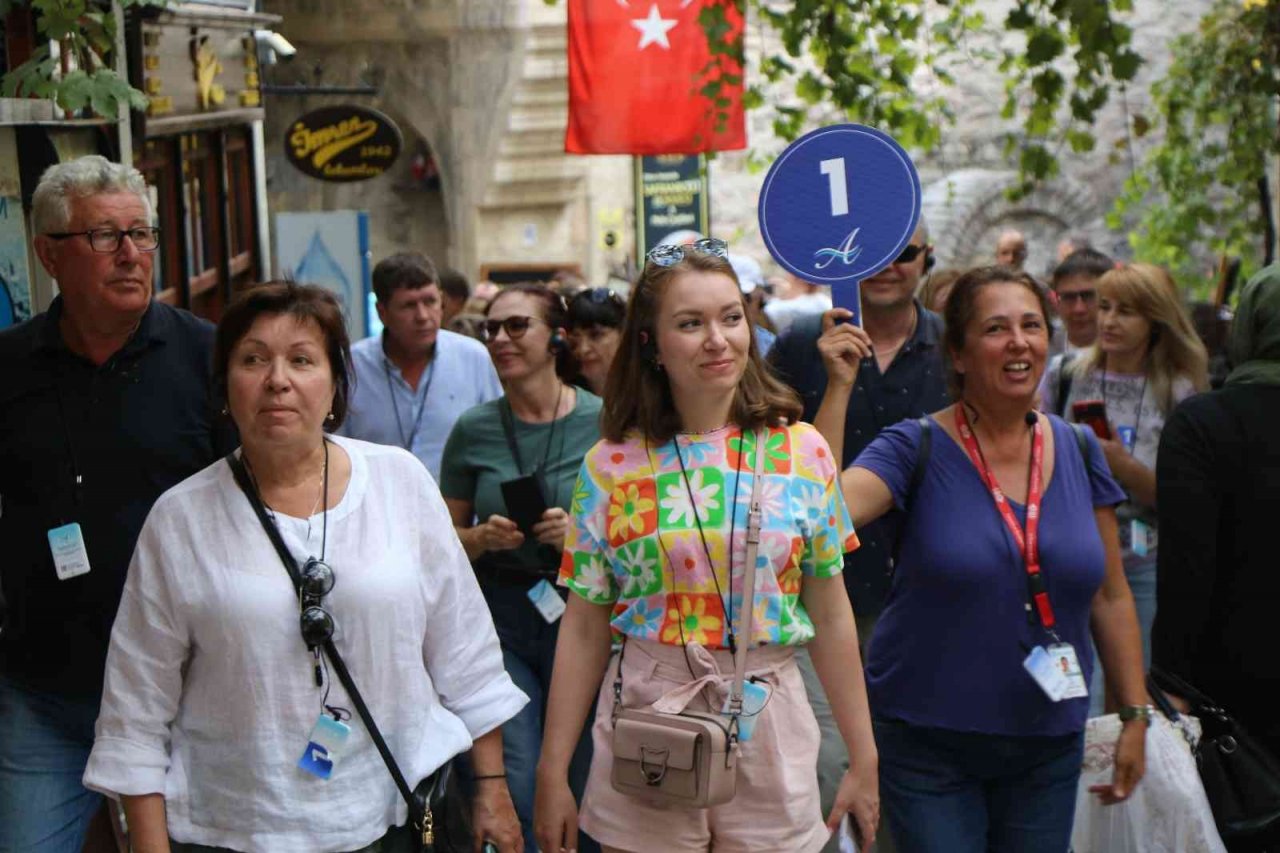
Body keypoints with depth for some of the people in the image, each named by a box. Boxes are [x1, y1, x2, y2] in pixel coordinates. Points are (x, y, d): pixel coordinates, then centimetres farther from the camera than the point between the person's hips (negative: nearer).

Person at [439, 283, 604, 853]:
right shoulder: (474, 430, 2)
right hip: (500, 619, 1)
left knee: (583, 787, 8)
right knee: (517, 795, -1)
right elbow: (447, 537, 11)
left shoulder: (602, 422, -5)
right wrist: (482, 538, -10)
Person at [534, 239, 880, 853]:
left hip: (769, 730, 1)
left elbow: (831, 617, 4)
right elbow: (584, 629, 2)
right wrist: (552, 772, 1)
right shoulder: (611, 466, -2)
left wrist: (863, 758, 5)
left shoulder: (800, 452, 0)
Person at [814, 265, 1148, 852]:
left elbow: (1110, 595, 9)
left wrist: (1136, 714, 8)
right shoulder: (918, 449, -8)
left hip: (1049, 748, 4)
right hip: (928, 747, -4)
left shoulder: (1079, 453, 3)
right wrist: (840, 388, -26)